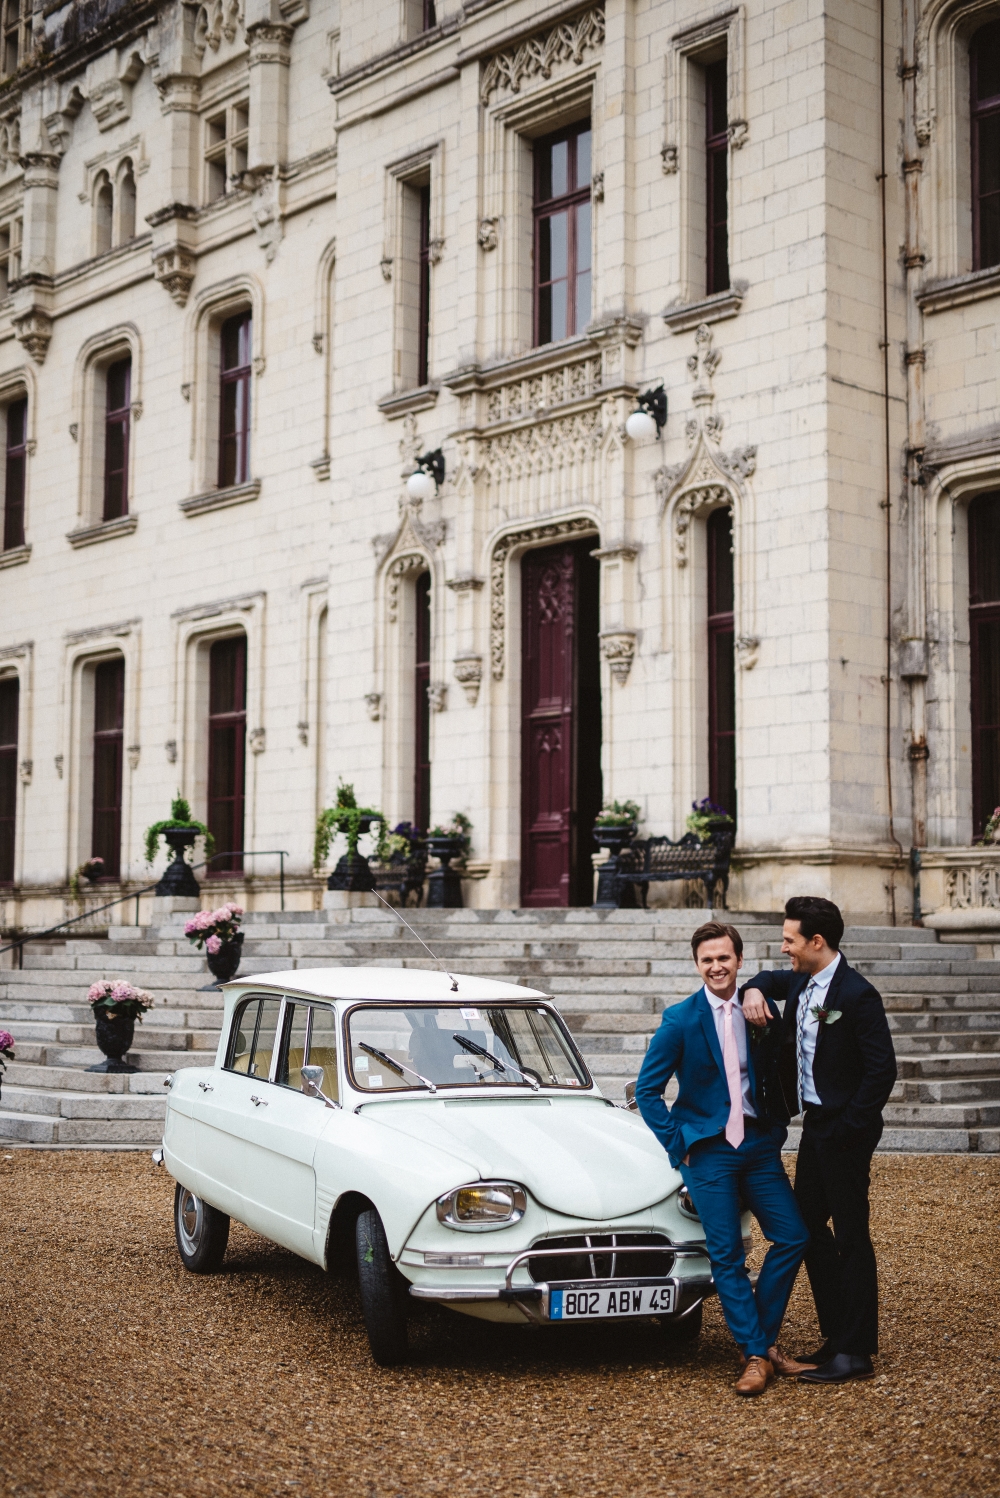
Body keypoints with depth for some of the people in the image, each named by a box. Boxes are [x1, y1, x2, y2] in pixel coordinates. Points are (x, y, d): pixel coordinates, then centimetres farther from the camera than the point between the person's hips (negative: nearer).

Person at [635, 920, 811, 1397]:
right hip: (707, 1149, -3)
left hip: (759, 1143, 3)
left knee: (793, 1236, -2)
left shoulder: (762, 1009, 3)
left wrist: (777, 1126, 6)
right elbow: (647, 1089, -1)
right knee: (727, 1254, -1)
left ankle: (760, 1337, 15)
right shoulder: (680, 1019, -5)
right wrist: (677, 1144, -5)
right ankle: (756, 1353, 9)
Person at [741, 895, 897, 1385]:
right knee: (807, 1225, 13)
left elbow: (882, 1068, -19)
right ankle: (837, 1334, 24)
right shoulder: (800, 982, 7)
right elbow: (770, 979, 29)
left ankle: (856, 1352, 6)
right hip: (814, 1126, 9)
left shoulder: (857, 995, -18)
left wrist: (848, 1128, -17)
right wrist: (753, 991, 5)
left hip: (844, 1133, -9)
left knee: (851, 1236, -2)